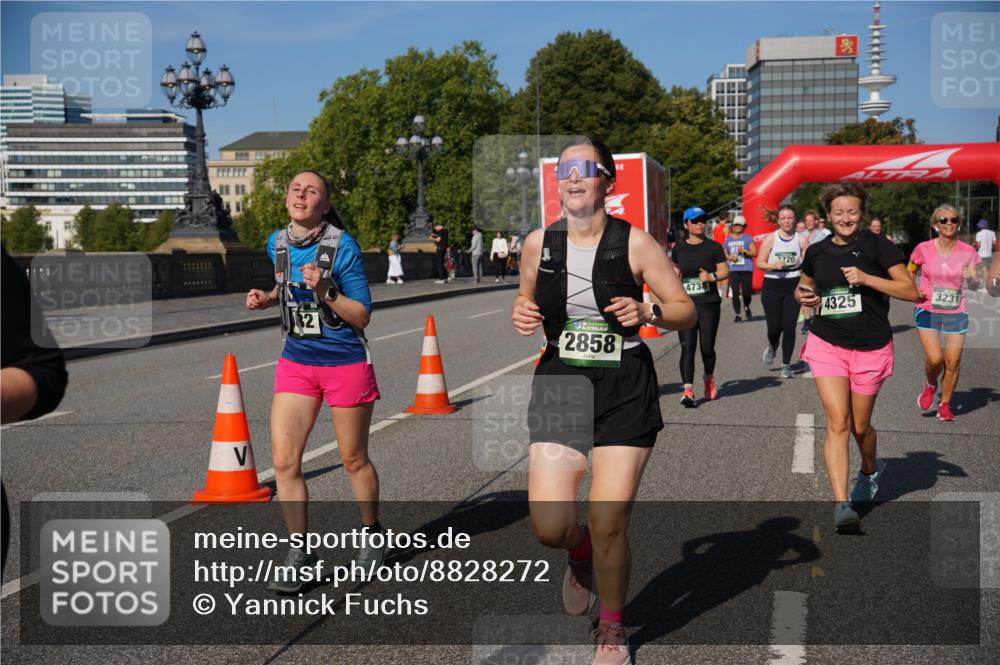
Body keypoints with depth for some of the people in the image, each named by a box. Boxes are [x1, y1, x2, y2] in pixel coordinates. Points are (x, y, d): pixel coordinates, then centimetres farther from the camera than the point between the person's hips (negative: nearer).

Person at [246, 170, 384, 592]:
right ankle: (300, 553, 8)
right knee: (283, 460, -5)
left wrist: (325, 291, -27)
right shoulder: (277, 243, 3)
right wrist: (266, 298, 4)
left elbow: (362, 316, -13)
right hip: (296, 363, 5)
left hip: (345, 364, -5)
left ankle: (372, 535, 34)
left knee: (353, 460, 10)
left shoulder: (343, 247, -14)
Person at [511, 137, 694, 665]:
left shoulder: (634, 243, -7)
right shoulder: (538, 244, 2)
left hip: (625, 390, -2)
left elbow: (685, 310, -2)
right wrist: (521, 314, -4)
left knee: (608, 526, -3)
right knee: (550, 528, -7)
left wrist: (648, 313, -22)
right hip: (560, 384, 3)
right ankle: (581, 555, 33)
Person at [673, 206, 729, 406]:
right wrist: (675, 275, 6)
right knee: (687, 346, -11)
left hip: (709, 303, -1)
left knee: (707, 347, 3)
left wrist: (712, 276, -17)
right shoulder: (679, 248, 9)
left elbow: (725, 271, 1)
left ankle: (709, 379, 33)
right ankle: (688, 390, -17)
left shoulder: (713, 247, 3)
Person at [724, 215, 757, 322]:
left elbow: (754, 253, -1)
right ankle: (738, 314, 5)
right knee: (735, 293, -3)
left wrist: (744, 251, -17)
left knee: (746, 292, -5)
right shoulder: (728, 239, 14)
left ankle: (746, 307, 26)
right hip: (733, 269, 3)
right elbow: (724, 253, 20)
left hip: (746, 269, -3)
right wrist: (729, 257, -1)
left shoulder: (748, 238, 3)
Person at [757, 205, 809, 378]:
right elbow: (759, 263, -2)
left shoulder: (801, 240, 0)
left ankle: (786, 365, 8)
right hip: (772, 286, 0)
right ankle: (772, 347, 36)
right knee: (774, 326, -1)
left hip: (793, 286, 0)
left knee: (789, 326, -4)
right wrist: (773, 265, -20)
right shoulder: (770, 239, -3)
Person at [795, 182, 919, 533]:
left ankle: (870, 470, 45)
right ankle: (841, 504, -15)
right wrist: (804, 296, 0)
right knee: (837, 422, -13)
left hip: (871, 349, -1)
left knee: (860, 426, 12)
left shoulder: (877, 246, -5)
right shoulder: (817, 252, 5)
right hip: (827, 345, 1)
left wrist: (866, 278, -19)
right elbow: (804, 286, 24)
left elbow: (911, 291, -10)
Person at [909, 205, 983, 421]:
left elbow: (975, 286, 0)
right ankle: (930, 386, 19)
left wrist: (970, 279, -23)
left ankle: (945, 404, 21)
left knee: (953, 362, -1)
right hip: (927, 310, -1)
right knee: (934, 359, -15)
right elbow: (909, 272, 12)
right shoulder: (923, 249, -4)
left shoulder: (967, 252, -1)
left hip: (955, 313, 1)